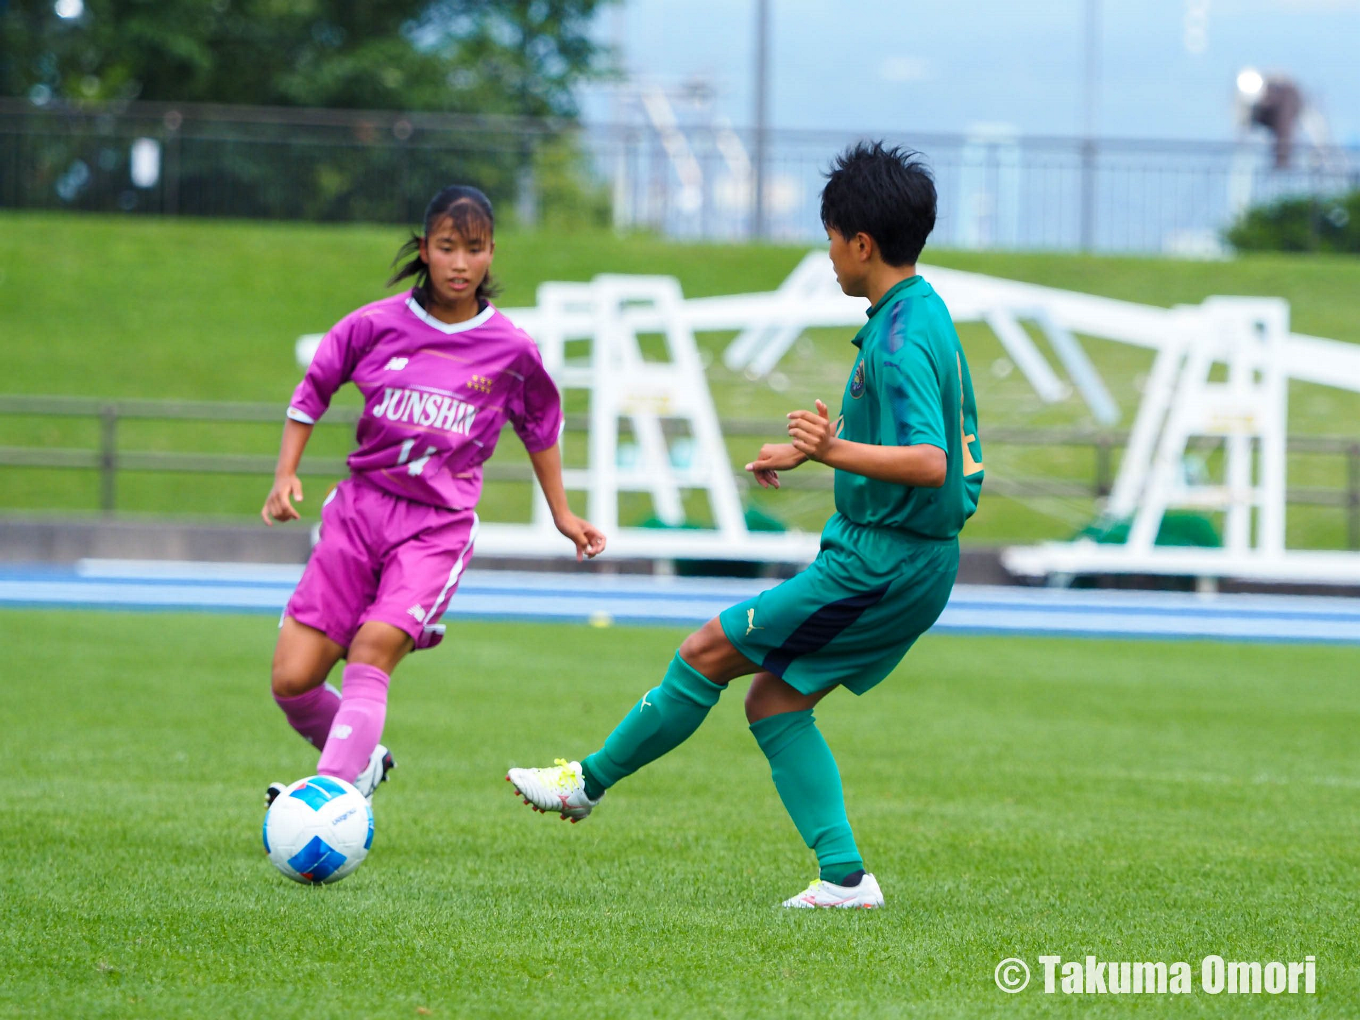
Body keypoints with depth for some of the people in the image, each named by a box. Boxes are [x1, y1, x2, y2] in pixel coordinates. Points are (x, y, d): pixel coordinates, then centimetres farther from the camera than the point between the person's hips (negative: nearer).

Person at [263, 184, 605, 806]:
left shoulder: (511, 349, 0)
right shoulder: (376, 326, 0)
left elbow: (540, 427, 18)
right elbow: (312, 392, 13)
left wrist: (562, 514, 23)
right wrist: (285, 474, 2)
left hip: (439, 525, -2)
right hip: (360, 508, 2)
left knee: (374, 649, -27)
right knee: (292, 680, -6)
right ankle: (362, 761, 23)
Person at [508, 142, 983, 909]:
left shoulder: (902, 339, -21)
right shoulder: (924, 315, 11)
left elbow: (929, 463, -32)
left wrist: (834, 452, -43)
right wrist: (812, 448, 34)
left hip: (880, 565, -10)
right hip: (914, 562, 10)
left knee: (708, 654, -1)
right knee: (774, 700, 12)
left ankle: (591, 781, 12)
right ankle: (844, 876, 8)